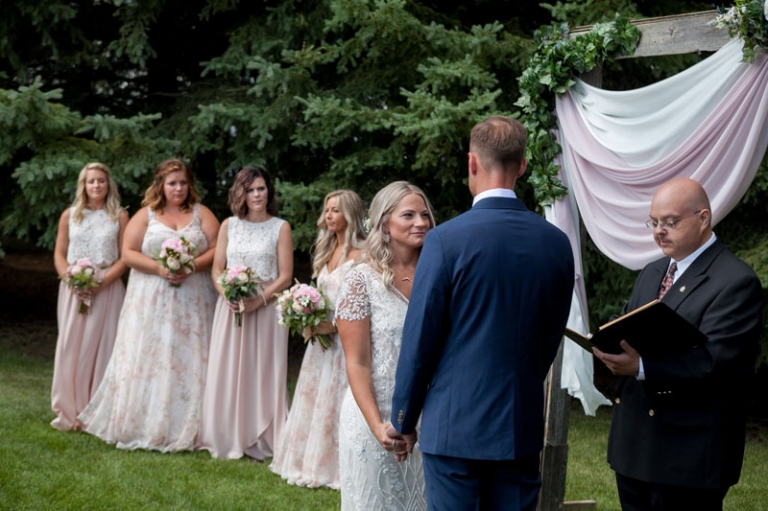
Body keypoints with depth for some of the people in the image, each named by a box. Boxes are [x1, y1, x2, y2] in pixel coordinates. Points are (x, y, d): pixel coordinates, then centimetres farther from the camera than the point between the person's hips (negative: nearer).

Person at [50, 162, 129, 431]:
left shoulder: (119, 216, 4)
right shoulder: (70, 215, 10)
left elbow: (125, 257, -1)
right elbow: (59, 255, 9)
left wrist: (101, 282, -14)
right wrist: (71, 279, -9)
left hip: (107, 288, -2)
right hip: (73, 289, 2)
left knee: (101, 347, -3)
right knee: (70, 346, 0)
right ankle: (69, 412, 7)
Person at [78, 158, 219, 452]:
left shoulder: (201, 213, 8)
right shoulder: (146, 215, 7)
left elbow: (216, 249, 0)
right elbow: (128, 253, 0)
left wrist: (192, 267, -16)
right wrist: (159, 268, -14)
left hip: (192, 301, 0)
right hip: (150, 299, 0)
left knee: (189, 361, -2)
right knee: (147, 359, -3)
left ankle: (185, 429, 3)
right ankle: (142, 426, 4)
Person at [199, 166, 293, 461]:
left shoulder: (280, 228, 1)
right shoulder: (229, 226, 9)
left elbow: (285, 276, -3)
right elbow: (217, 270, 8)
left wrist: (258, 300, -16)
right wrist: (228, 295, -12)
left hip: (266, 308, -3)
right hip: (230, 308, 3)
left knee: (262, 374, -1)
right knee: (227, 373, 3)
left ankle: (260, 443, 5)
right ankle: (229, 440, 11)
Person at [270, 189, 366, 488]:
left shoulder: (360, 254, -13)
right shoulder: (328, 250, 14)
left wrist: (334, 325, -21)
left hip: (345, 339, -8)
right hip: (322, 337, 8)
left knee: (338, 401, -2)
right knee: (314, 399, 11)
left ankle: (338, 467, 7)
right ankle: (312, 463, 20)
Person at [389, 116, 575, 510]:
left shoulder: (446, 240, -13)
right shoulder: (557, 243, 1)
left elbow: (420, 341, -9)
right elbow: (551, 338, 10)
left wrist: (403, 420, 4)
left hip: (455, 425, -4)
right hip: (523, 426, 4)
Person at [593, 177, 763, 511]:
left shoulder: (736, 282, -11)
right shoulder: (651, 274, 17)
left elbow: (714, 361, -21)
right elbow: (627, 328, 18)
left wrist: (641, 367, -33)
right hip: (634, 444, 8)